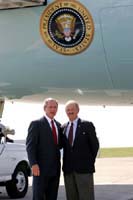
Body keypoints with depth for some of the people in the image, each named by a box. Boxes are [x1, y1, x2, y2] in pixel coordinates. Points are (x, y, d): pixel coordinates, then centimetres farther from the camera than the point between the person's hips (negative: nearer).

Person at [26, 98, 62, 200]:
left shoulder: (58, 125, 15)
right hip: (41, 168, -6)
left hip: (55, 169, 6)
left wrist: (59, 164, 10)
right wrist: (34, 164, -19)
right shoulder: (36, 124, -4)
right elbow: (30, 145, -11)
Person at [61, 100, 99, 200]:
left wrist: (90, 161, 2)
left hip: (84, 169, -4)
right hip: (68, 169, 4)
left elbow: (95, 145, 1)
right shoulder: (63, 127, 11)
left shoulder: (87, 125, -2)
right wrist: (66, 162, 7)